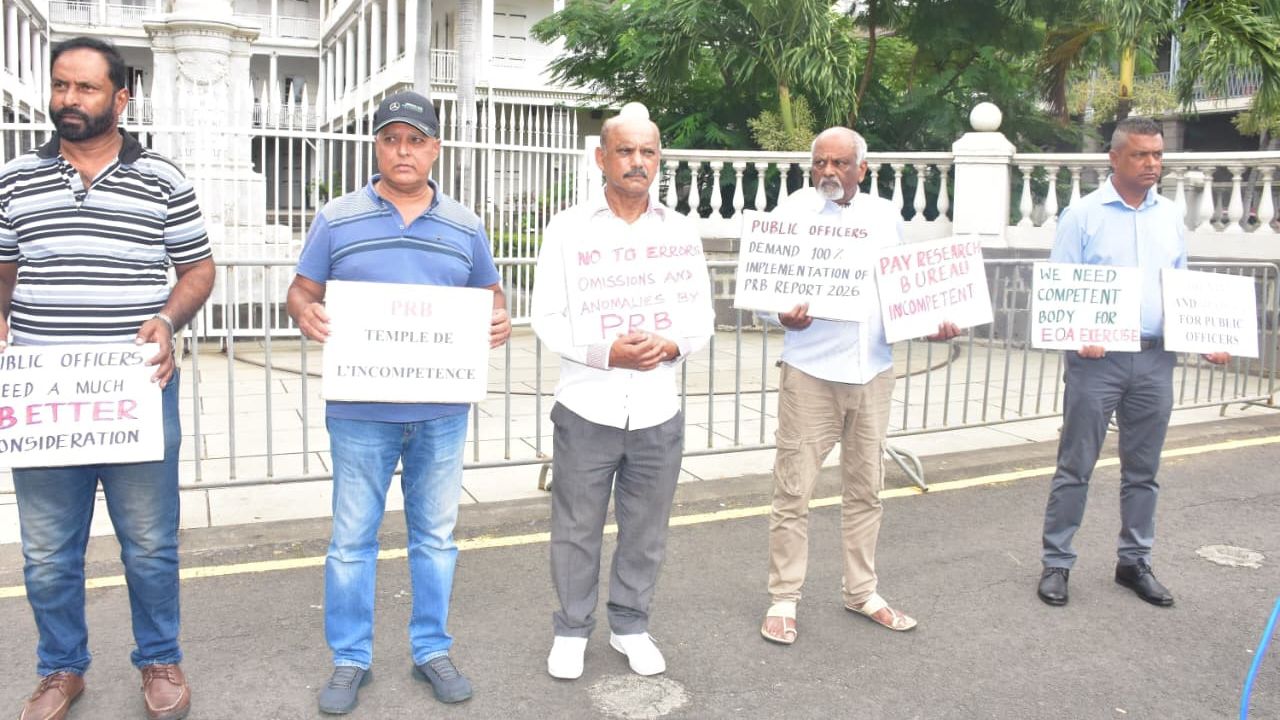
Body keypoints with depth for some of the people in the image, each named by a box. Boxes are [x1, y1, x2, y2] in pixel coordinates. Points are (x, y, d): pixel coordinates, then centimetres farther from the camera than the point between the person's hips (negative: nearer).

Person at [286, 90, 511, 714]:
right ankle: (350, 659, 23)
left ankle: (432, 650, 28)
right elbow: (302, 290, 5)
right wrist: (305, 313, -18)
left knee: (436, 535, 12)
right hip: (361, 410, -1)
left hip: (442, 411, 2)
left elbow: (490, 294, 14)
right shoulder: (337, 218, 2)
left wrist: (499, 322, -9)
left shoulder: (464, 225, 8)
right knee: (352, 539, 7)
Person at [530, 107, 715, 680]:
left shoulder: (681, 231, 8)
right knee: (577, 529, 9)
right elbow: (548, 317, -5)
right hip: (588, 407, -2)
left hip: (658, 410, 2)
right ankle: (572, 630, 27)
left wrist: (672, 347, -14)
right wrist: (608, 354, -19)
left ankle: (630, 625, 32)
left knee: (645, 530, 13)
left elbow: (702, 317, 8)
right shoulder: (568, 228, 0)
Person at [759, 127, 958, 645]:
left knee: (865, 488, 14)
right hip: (811, 371, -4)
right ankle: (784, 599, 14)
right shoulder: (793, 212, -1)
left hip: (872, 371, 4)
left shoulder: (885, 216, 10)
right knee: (793, 490, 0)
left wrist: (930, 324, -3)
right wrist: (784, 314, -26)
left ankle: (861, 592, 29)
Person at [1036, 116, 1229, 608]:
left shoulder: (1170, 216, 12)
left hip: (1155, 360, 5)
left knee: (1143, 470, 12)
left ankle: (1135, 562, 25)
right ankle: (1056, 563, 11)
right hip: (1097, 359, -4)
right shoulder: (1084, 214, -3)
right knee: (1075, 467, 1)